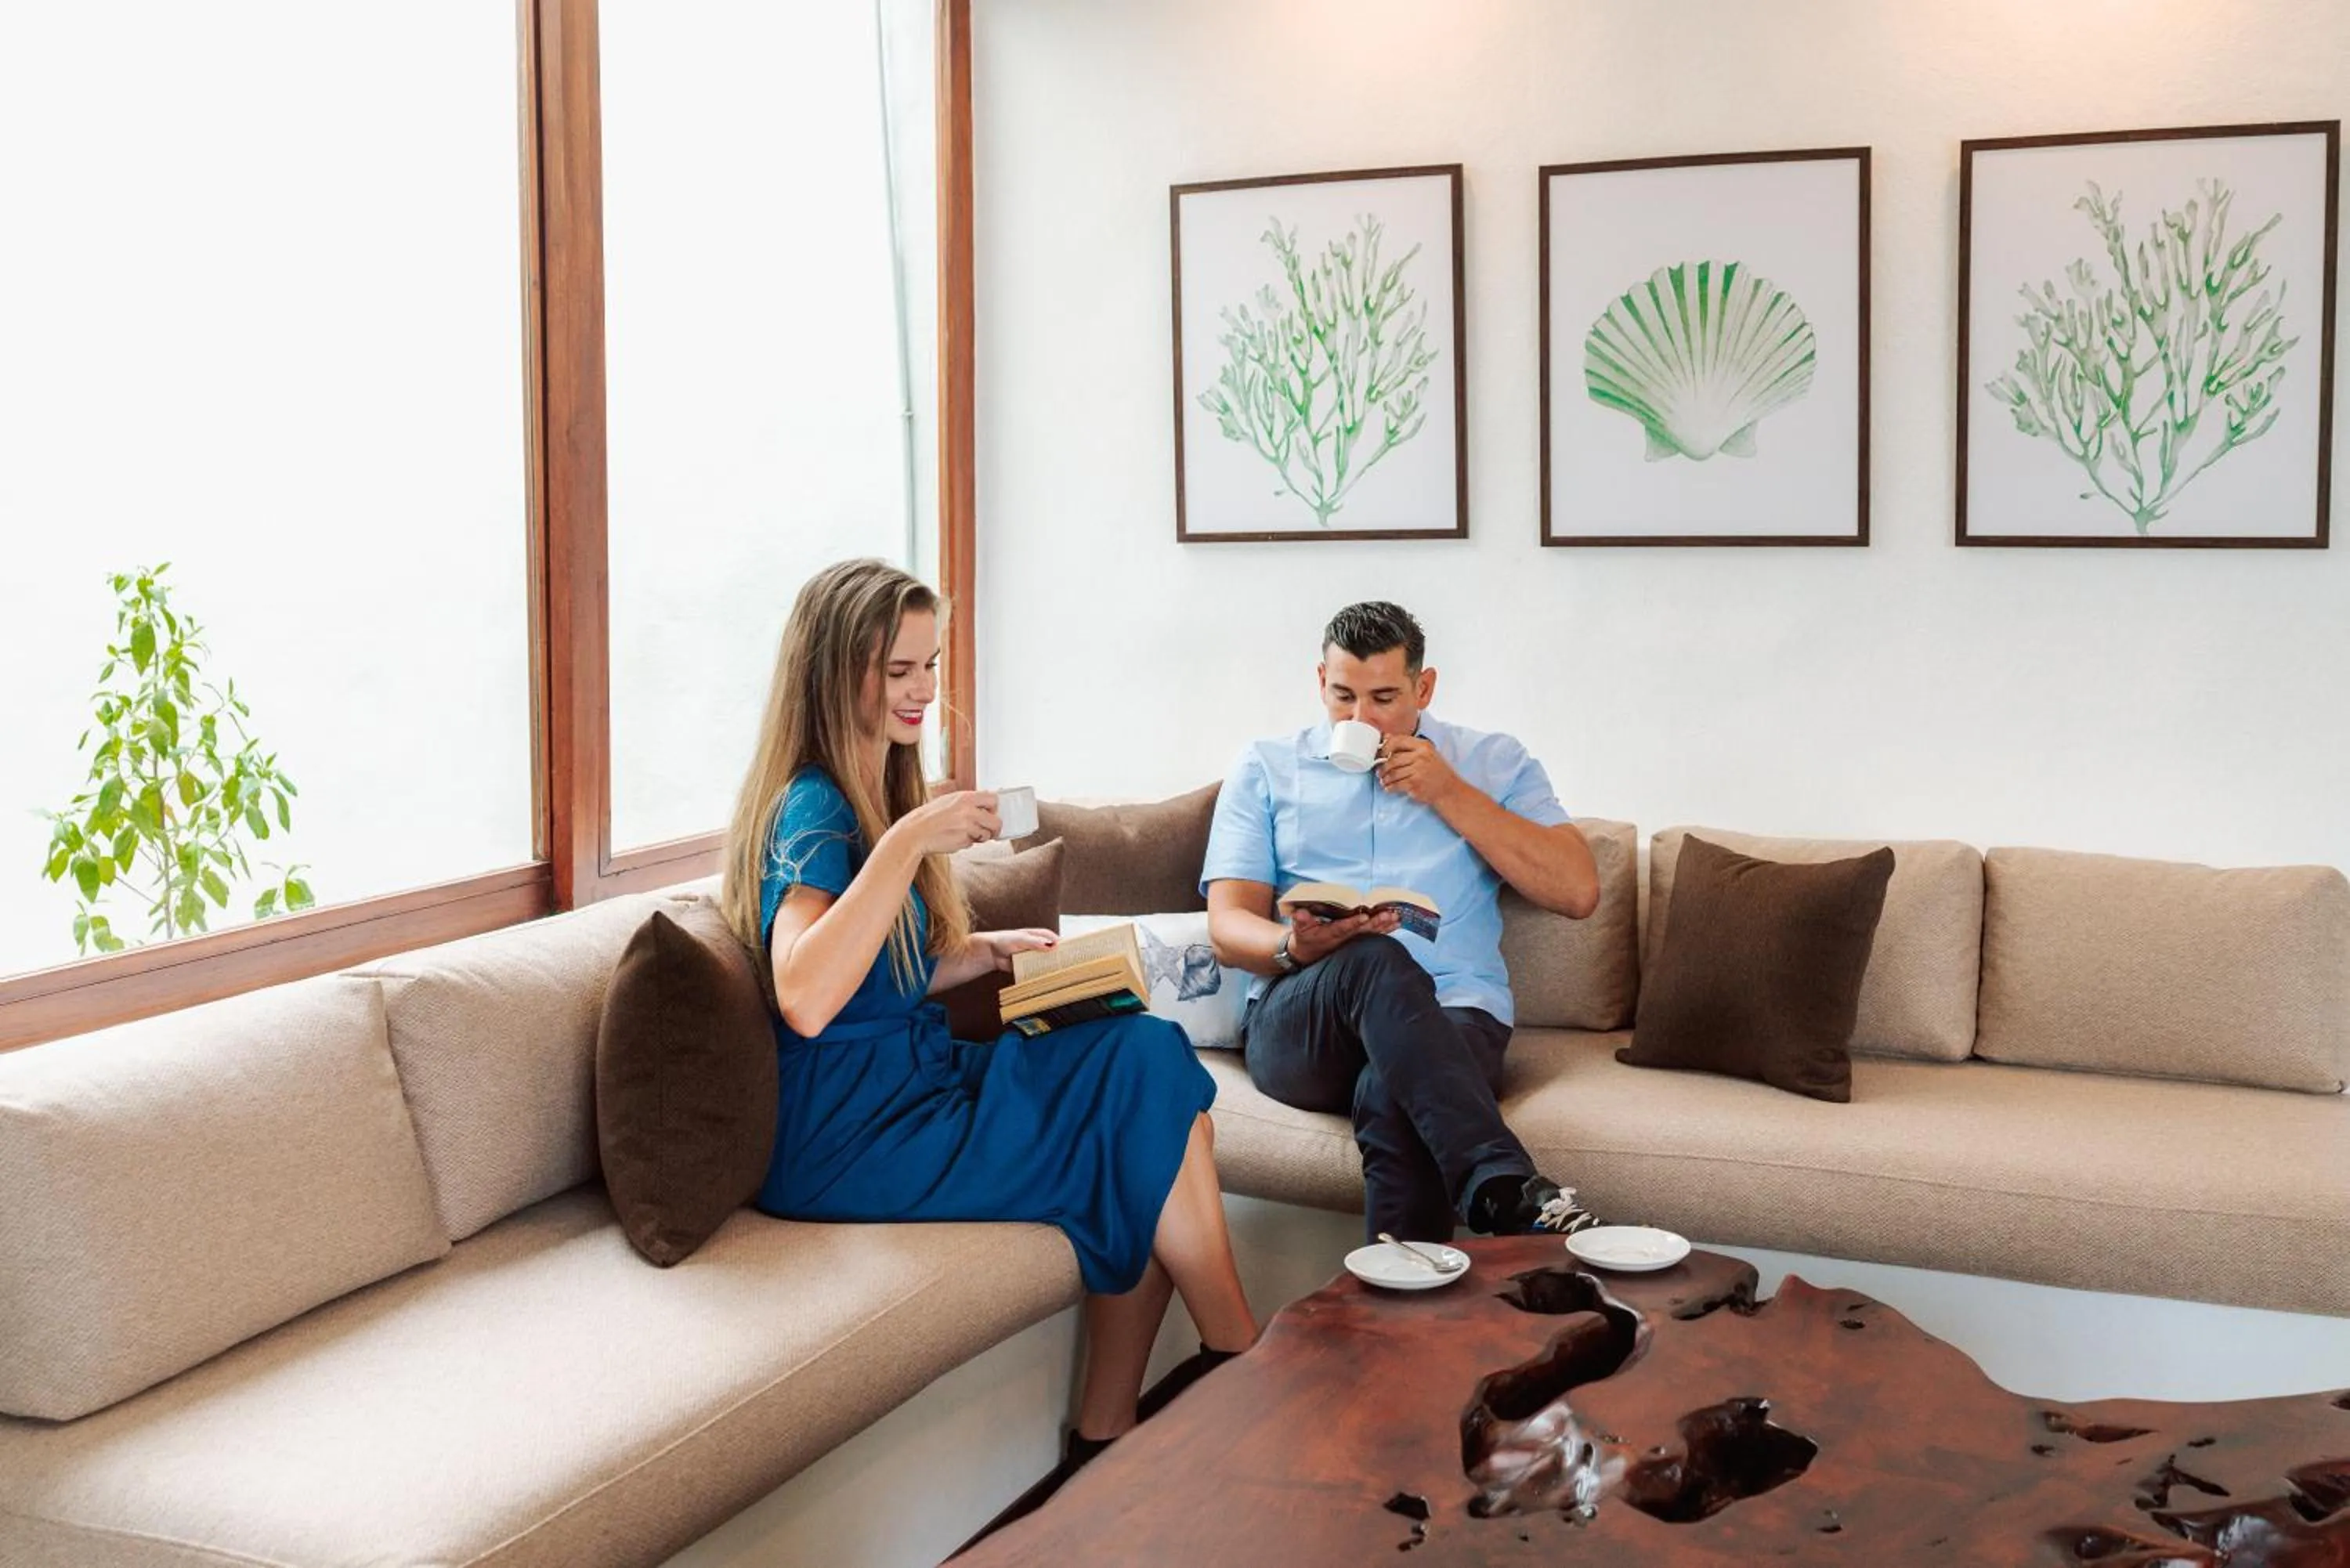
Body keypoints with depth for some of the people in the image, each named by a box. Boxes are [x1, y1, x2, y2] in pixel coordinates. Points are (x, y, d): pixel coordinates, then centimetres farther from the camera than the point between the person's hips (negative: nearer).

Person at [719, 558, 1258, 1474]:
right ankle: (1243, 1363, 5)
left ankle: (1104, 1439, -9)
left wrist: (984, 952, 5)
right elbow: (804, 1001, -32)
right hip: (847, 1140, -9)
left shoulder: (876, 796, 15)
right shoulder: (813, 808, -15)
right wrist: (908, 841, -30)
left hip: (910, 1084, 9)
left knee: (1148, 1057, -11)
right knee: (1152, 1121, -14)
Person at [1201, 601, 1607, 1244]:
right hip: (1297, 1023, 0)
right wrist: (1295, 947, -18)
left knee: (1390, 1097, -38)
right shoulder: (1265, 769, 18)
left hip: (1451, 1018, 0)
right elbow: (1228, 929, 8)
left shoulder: (1493, 763, 17)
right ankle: (1503, 1187, -46)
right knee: (1373, 960, -37)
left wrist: (1450, 794, 0)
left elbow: (1577, 892, 4)